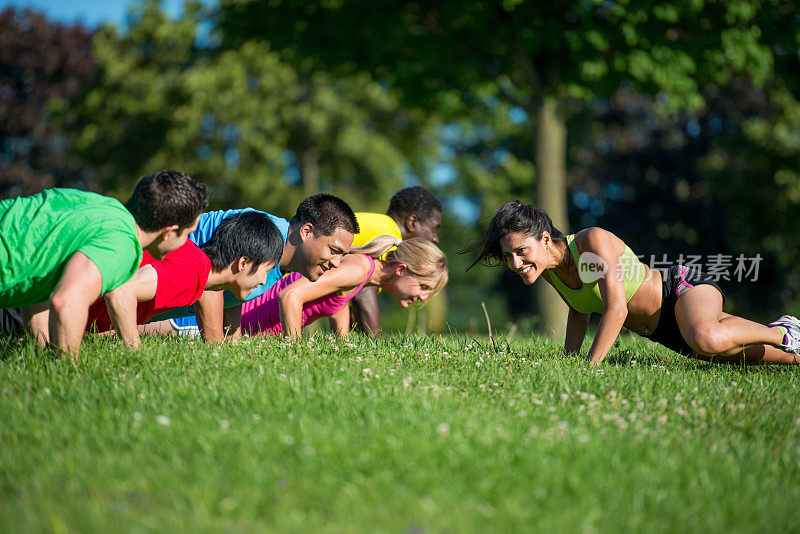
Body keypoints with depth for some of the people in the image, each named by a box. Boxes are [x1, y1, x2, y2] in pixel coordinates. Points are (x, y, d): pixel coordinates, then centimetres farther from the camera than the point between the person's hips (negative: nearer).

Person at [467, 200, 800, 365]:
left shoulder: (592, 240, -30)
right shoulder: (548, 270, -7)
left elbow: (617, 309, -35)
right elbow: (580, 308, 13)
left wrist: (590, 366, -35)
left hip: (687, 289, -7)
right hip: (663, 331, 7)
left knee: (707, 342, -40)